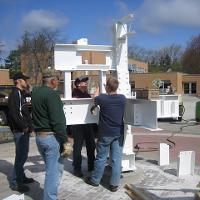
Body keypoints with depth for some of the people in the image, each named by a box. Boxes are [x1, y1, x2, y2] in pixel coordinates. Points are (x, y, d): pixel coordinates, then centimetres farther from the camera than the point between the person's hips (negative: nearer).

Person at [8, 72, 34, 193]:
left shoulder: (21, 94, 17)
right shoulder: (15, 94, -13)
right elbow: (15, 113, -23)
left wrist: (29, 125, 10)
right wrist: (24, 127, -18)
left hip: (24, 130, 10)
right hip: (20, 131, -10)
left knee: (23, 155, 18)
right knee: (21, 156, -5)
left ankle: (21, 177, 30)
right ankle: (16, 183, 4)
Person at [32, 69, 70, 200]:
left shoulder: (35, 92, 8)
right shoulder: (52, 94, -18)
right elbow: (58, 121, -21)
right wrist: (64, 141, -18)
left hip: (39, 136, 9)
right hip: (51, 137, -9)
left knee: (51, 168, 22)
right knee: (54, 171, 2)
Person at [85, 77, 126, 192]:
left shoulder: (102, 98, -15)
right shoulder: (123, 98, -4)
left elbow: (95, 100, 7)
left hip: (105, 133, -2)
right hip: (119, 133, 3)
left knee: (101, 158, 10)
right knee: (117, 158, 5)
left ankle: (95, 180, 26)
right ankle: (114, 184, 12)